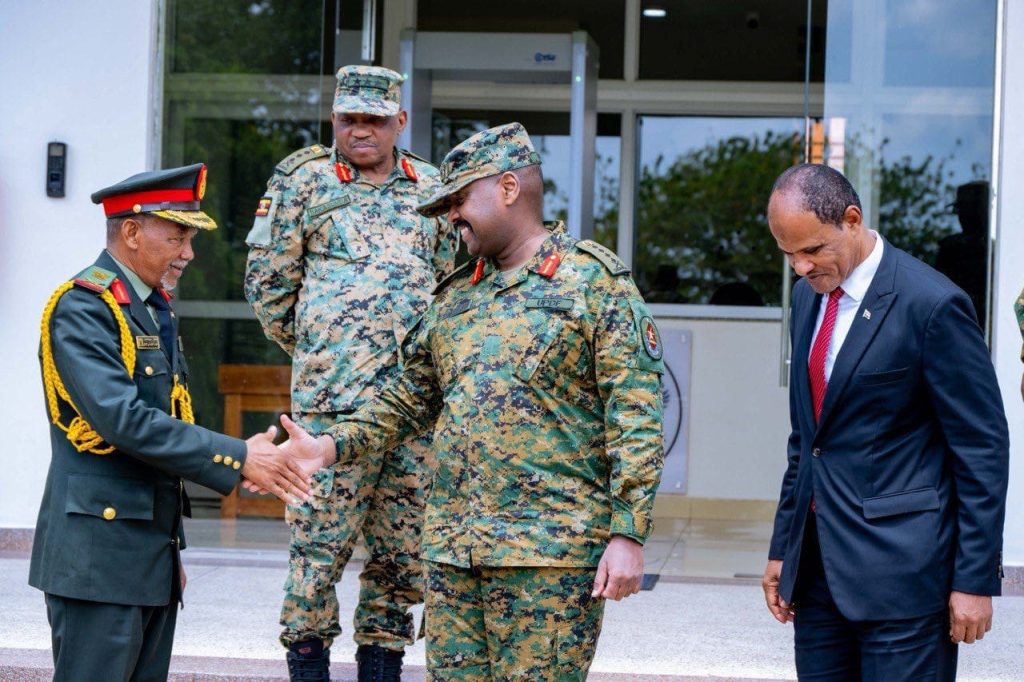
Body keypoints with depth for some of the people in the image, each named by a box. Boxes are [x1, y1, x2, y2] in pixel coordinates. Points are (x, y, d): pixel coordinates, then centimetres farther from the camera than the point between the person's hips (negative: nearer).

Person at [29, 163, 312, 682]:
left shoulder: (156, 309, 17)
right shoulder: (82, 308, -12)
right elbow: (122, 420, -23)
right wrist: (237, 458, -23)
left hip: (152, 556, 9)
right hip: (99, 555, -9)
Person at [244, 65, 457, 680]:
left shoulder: (431, 189, 13)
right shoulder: (303, 182, 3)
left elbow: (451, 280, 23)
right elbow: (268, 280, 7)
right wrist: (313, 348, 10)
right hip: (333, 399, -4)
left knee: (403, 548, 7)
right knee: (321, 539, -5)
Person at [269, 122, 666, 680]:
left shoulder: (595, 281, -3)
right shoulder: (455, 296, 18)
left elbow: (635, 417, -8)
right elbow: (410, 400, 23)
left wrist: (628, 534, -15)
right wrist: (331, 448, 7)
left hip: (551, 554, -6)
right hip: (453, 550, 6)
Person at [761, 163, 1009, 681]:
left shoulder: (931, 304, -13)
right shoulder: (809, 293, 10)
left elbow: (983, 449, -11)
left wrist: (975, 579, -12)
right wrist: (783, 549, 17)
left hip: (900, 563, -7)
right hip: (817, 565, 7)